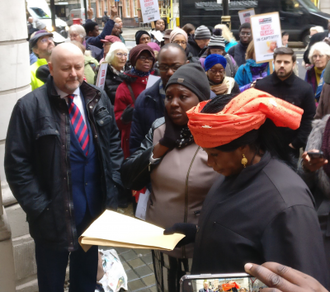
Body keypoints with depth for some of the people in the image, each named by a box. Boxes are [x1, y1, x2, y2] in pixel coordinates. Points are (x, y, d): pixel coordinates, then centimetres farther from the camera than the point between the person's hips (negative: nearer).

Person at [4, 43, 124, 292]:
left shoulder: (98, 99, 1)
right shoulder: (30, 106, -14)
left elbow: (114, 141, 10)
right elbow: (17, 164, -13)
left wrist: (114, 183, 1)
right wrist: (39, 207, -15)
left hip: (95, 206, 4)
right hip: (54, 212, -4)